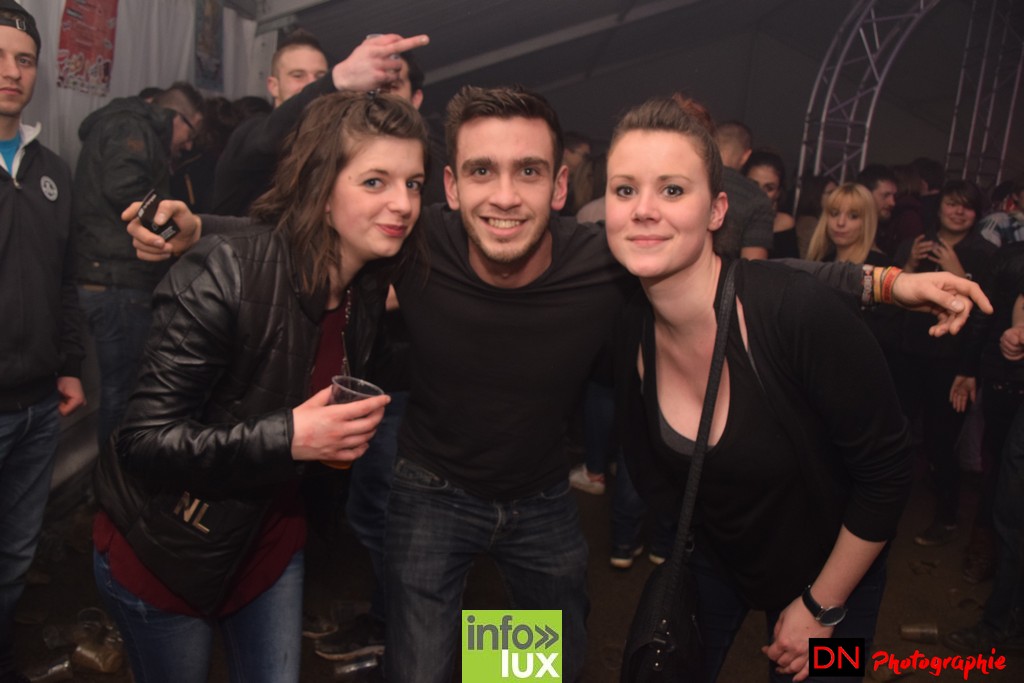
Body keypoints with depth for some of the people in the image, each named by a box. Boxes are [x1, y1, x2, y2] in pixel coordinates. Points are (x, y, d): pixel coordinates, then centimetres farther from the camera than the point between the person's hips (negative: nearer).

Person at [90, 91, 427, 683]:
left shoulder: (372, 289, -7)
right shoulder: (227, 275, -27)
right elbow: (145, 440, -26)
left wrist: (354, 429, -5)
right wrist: (286, 438, -33)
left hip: (271, 540, 5)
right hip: (163, 552, -5)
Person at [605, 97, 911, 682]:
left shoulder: (799, 312, -32)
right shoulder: (626, 329, -17)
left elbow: (887, 469, -21)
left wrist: (821, 607, -13)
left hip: (829, 571, -3)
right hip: (711, 557, 4)